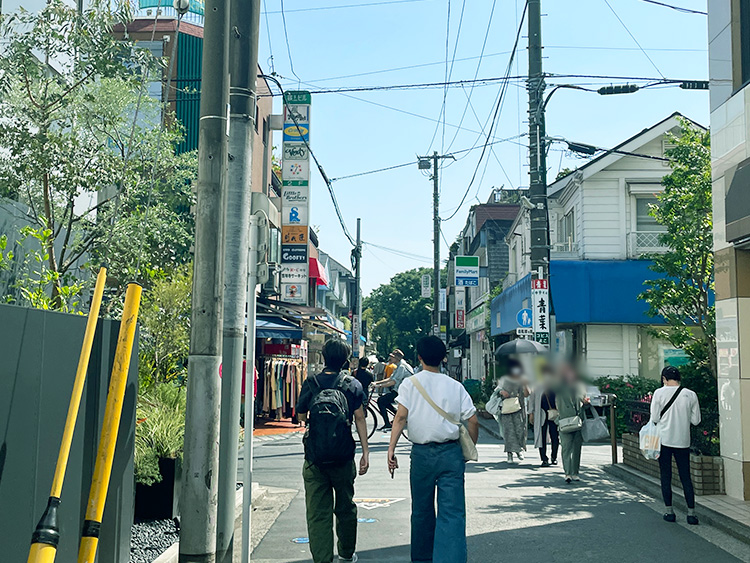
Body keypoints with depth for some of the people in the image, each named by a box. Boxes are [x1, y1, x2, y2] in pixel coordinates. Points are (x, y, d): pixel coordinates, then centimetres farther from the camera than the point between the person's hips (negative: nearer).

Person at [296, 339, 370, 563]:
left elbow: (301, 414, 11)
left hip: (314, 456, -1)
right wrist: (365, 452, 0)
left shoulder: (310, 383, 2)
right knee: (345, 507, 18)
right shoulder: (352, 385, 0)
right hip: (343, 456, 1)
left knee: (317, 512, 1)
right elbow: (359, 419, -3)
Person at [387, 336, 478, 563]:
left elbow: (401, 417, -9)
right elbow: (473, 421, 3)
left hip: (422, 453, 0)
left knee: (422, 510, 16)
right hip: (451, 453, 0)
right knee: (453, 513, -3)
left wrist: (391, 447, -11)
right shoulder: (455, 386, 5)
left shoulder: (410, 383, 2)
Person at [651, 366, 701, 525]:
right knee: (686, 477, 9)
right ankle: (691, 513, 7)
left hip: (664, 439, -2)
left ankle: (669, 511, 11)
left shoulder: (659, 393, -8)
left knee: (665, 476, 8)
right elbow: (696, 421, 2)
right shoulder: (691, 395, -2)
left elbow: (654, 418, -6)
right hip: (683, 441, 2)